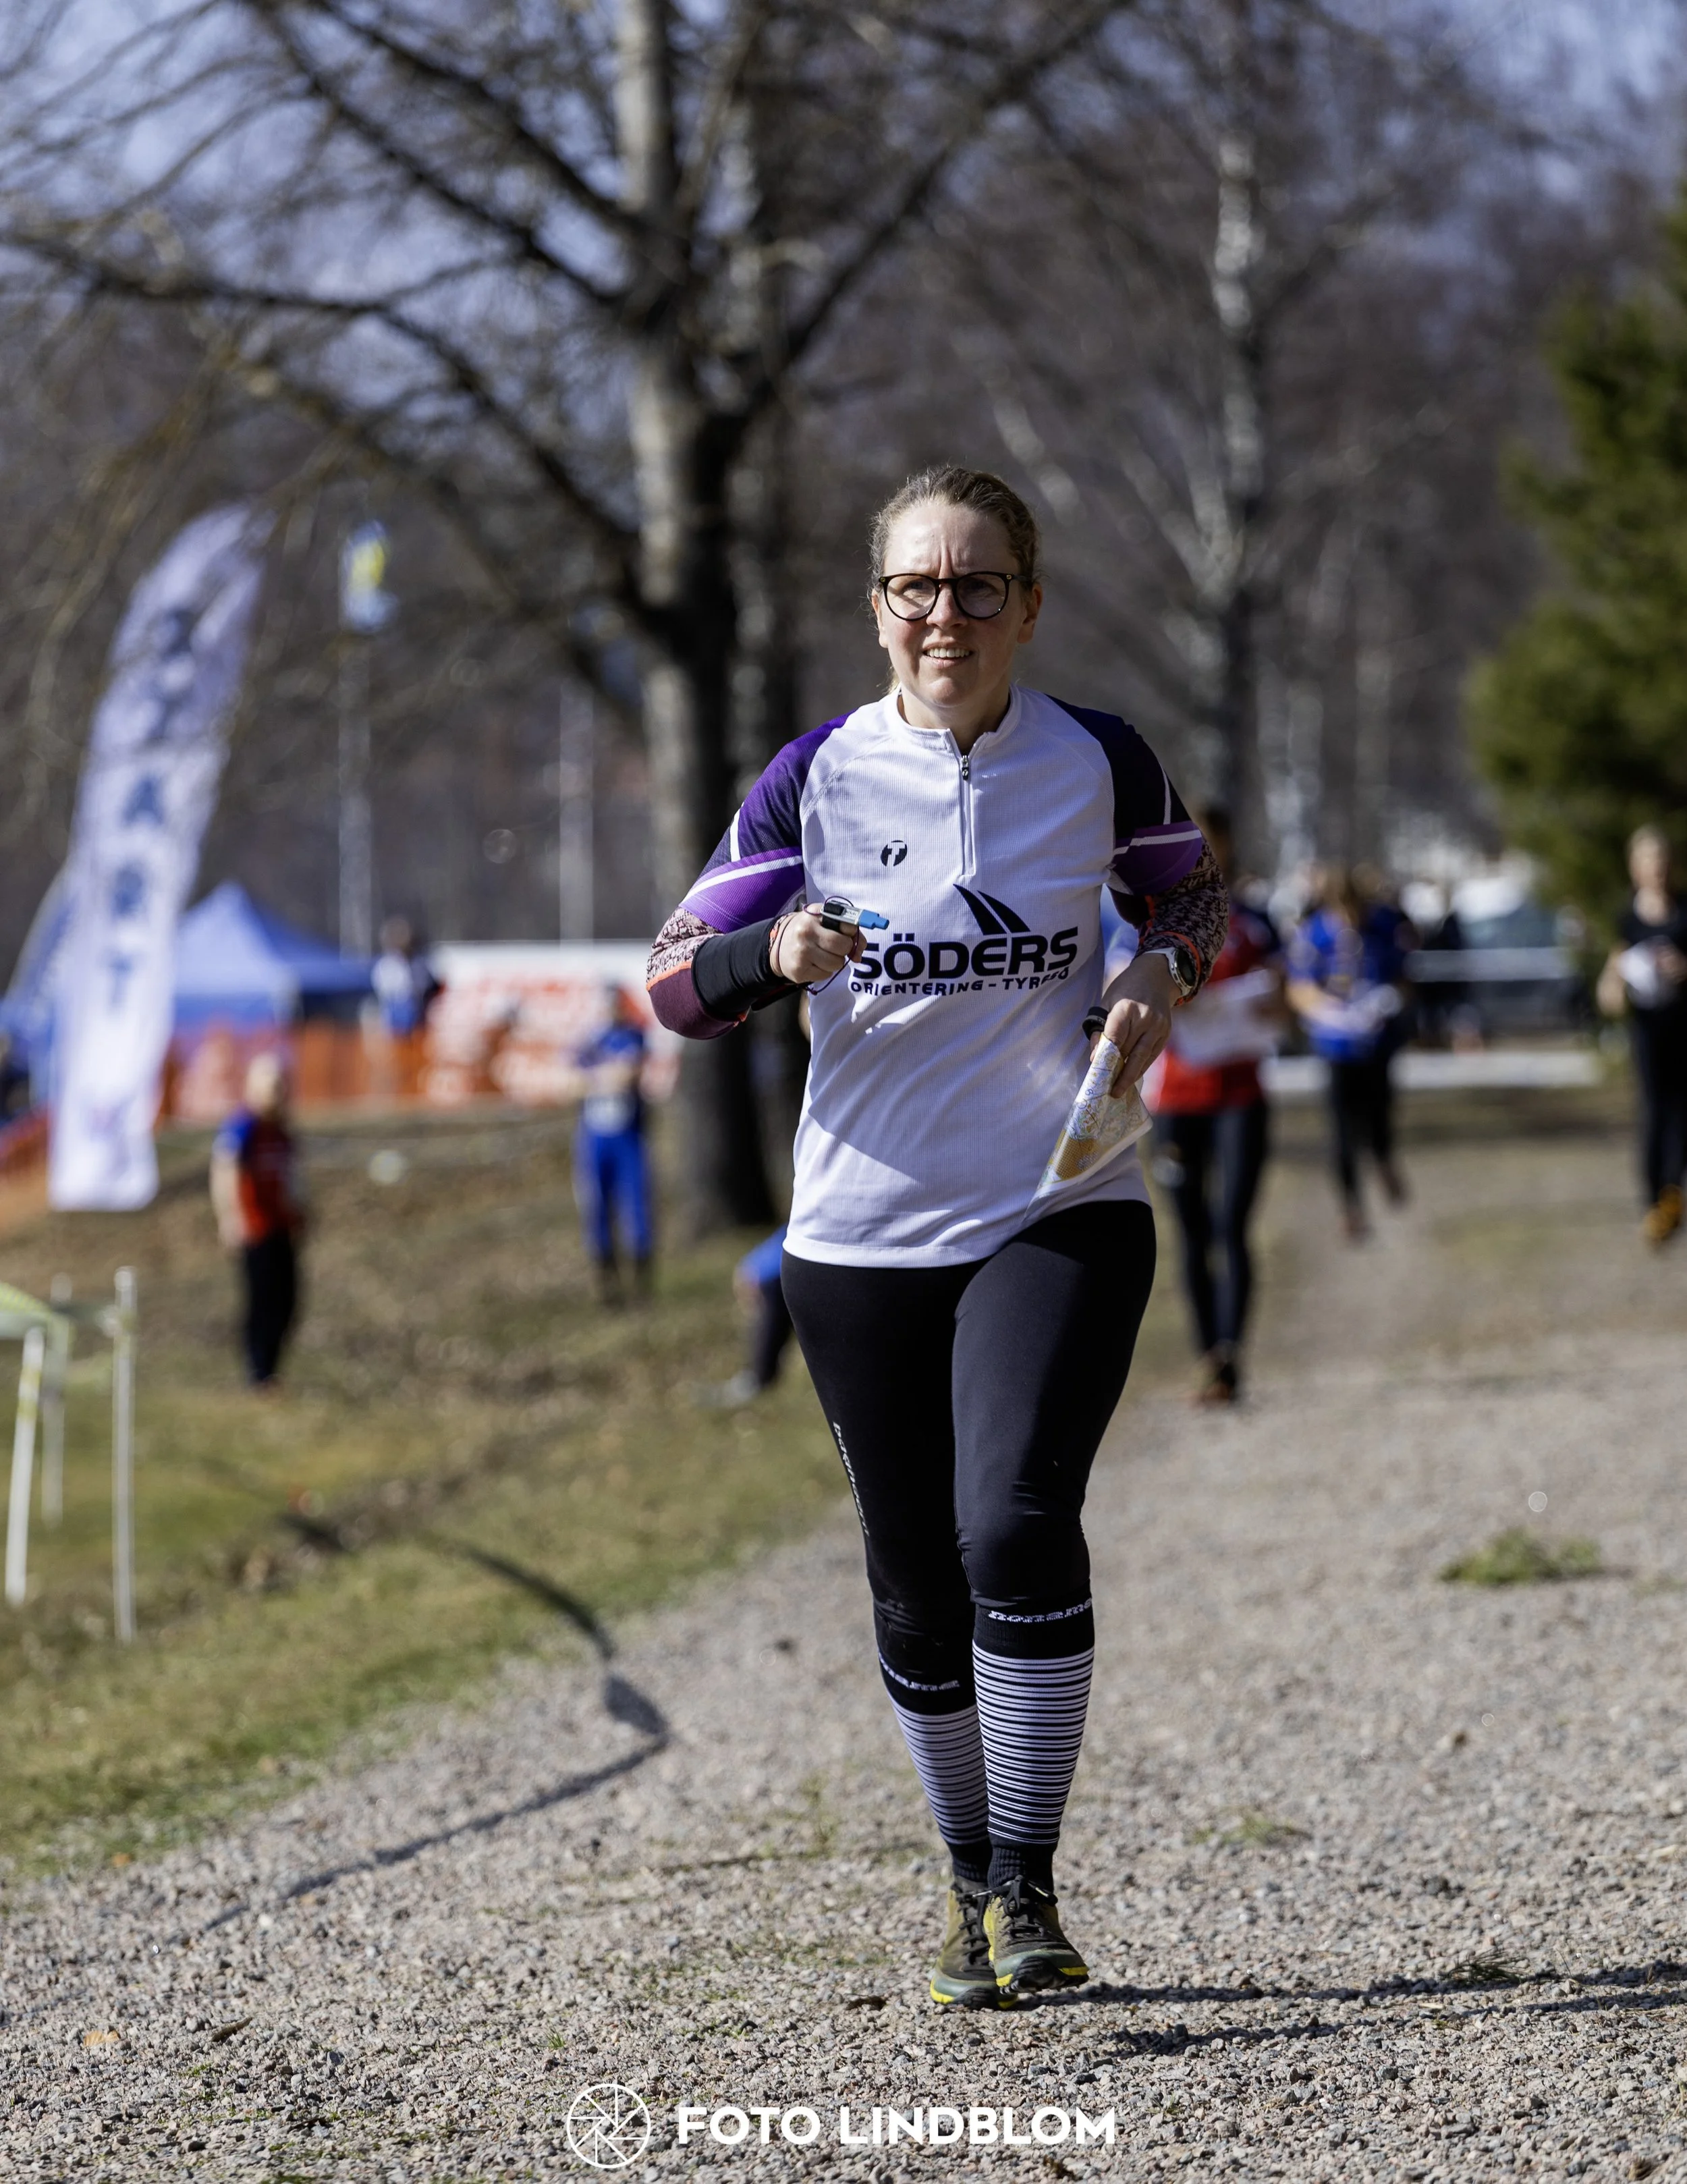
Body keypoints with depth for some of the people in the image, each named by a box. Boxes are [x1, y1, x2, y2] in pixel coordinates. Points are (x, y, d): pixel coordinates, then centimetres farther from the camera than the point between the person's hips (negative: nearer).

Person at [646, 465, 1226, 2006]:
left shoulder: (1100, 764, 0)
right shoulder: (816, 779, -2)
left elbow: (1195, 894, 18)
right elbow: (676, 987, -1)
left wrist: (1163, 972, -4)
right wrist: (777, 955, -22)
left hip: (1060, 1215, -1)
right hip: (864, 1235, 1)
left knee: (1017, 1525, -20)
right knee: (920, 1584, 8)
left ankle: (1029, 1891, -10)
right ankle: (971, 1878, 29)